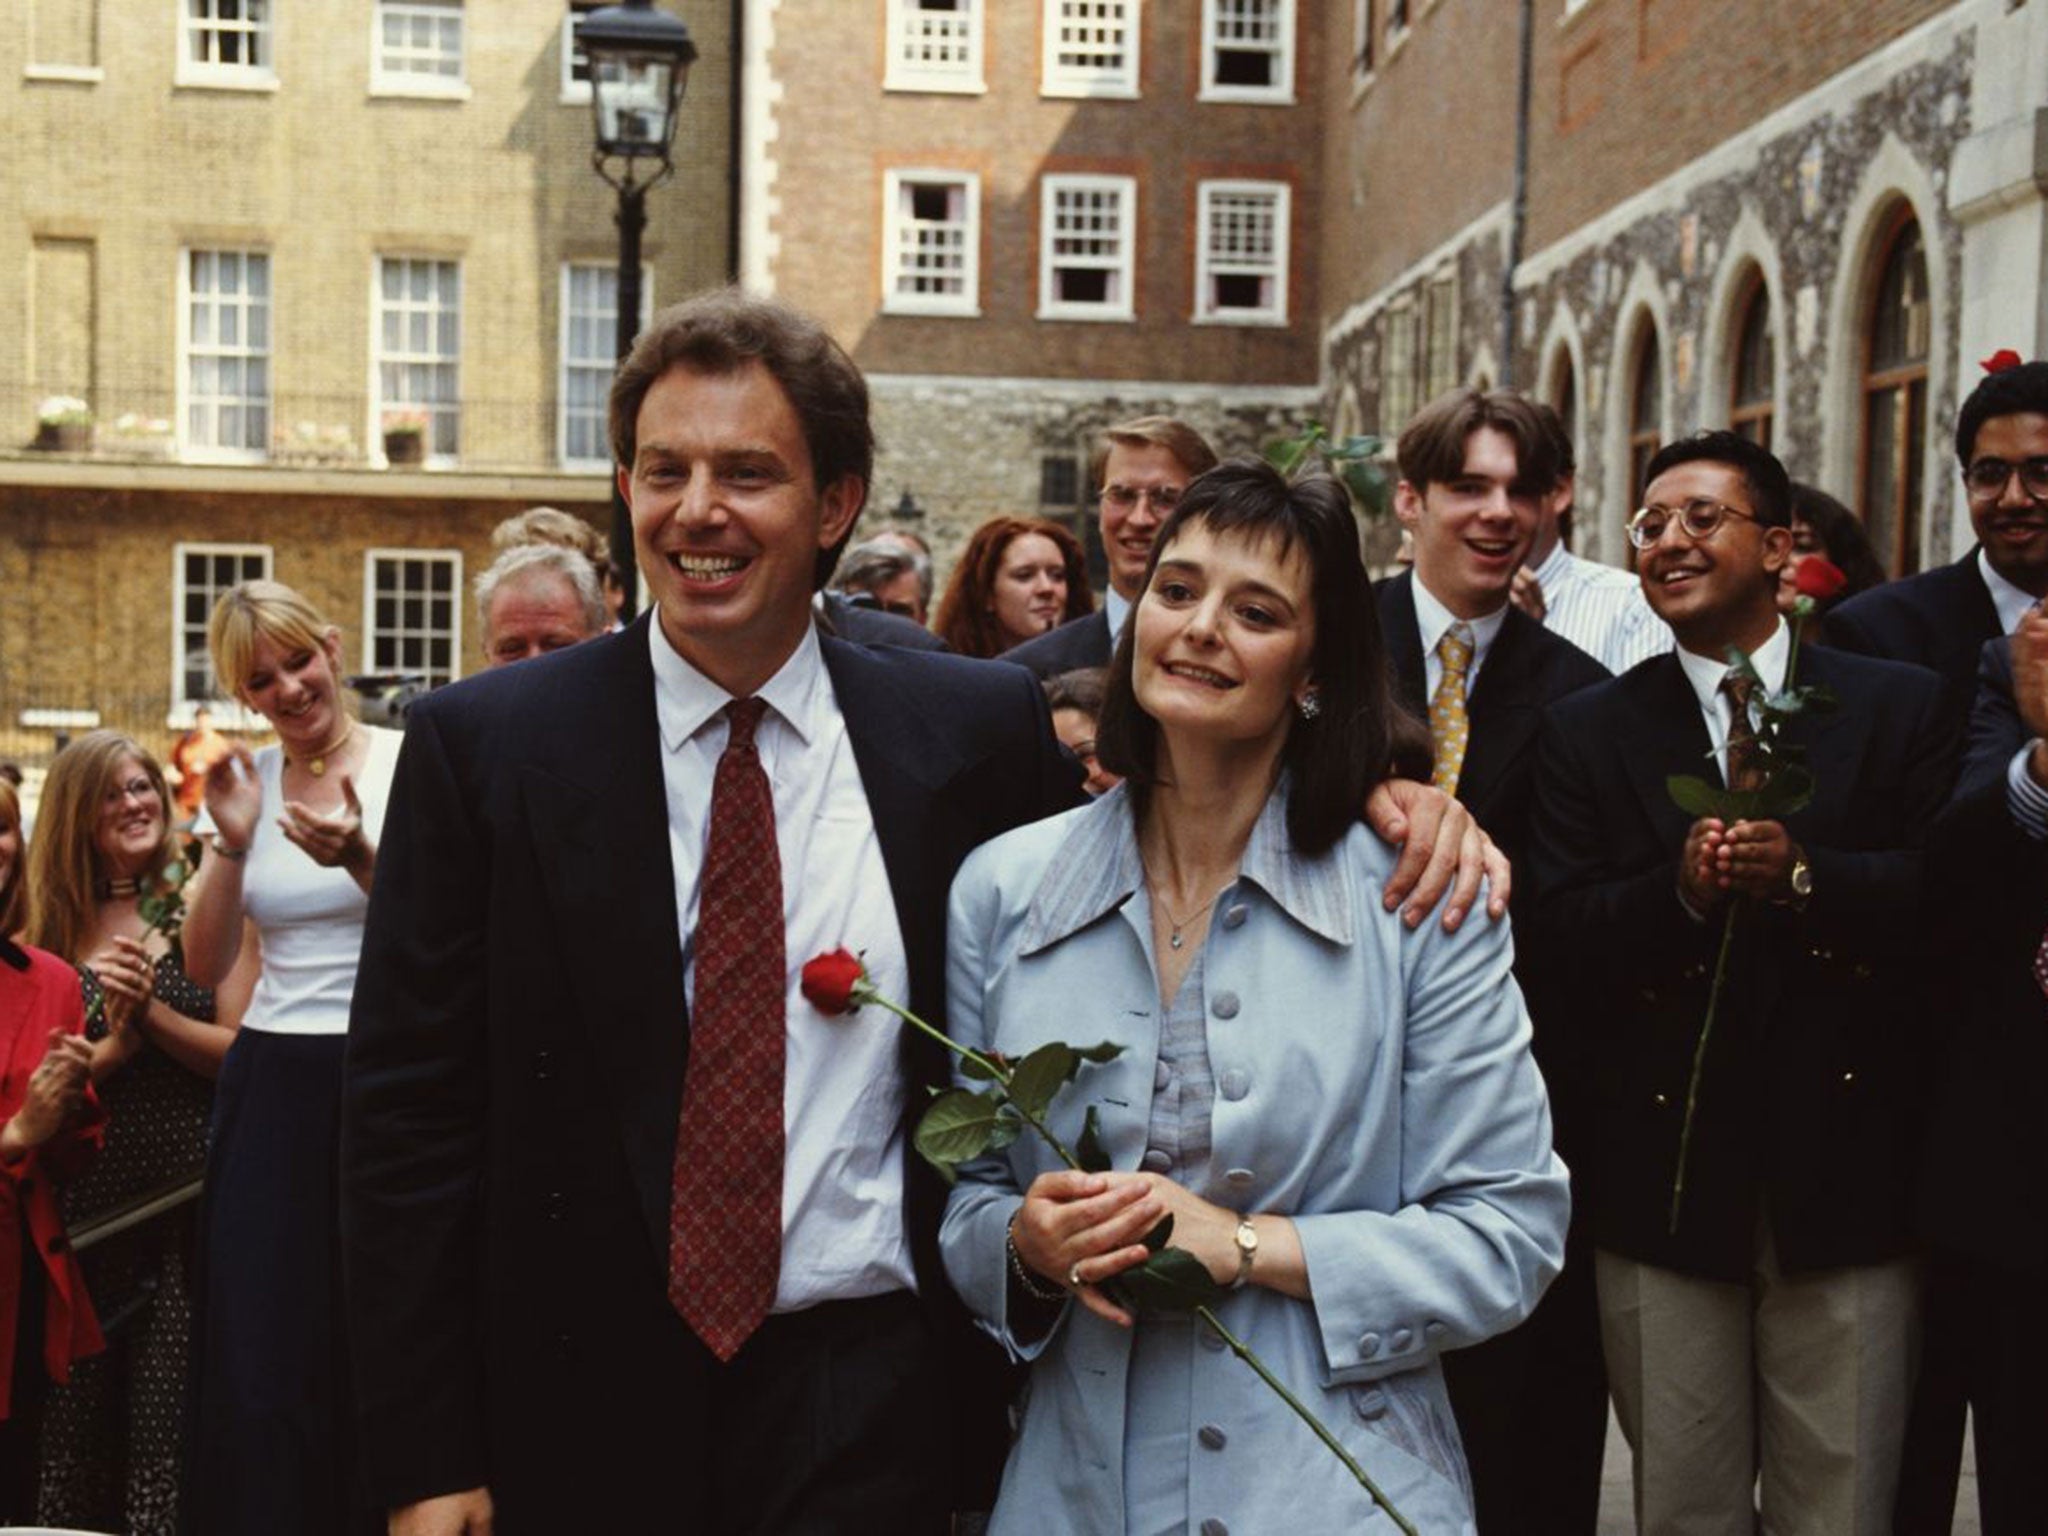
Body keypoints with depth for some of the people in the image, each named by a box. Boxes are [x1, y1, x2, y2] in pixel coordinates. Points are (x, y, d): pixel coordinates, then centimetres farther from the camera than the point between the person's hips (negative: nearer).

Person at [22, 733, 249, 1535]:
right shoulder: (52, 926, 9)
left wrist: (152, 1012, -13)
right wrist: (111, 1048, -13)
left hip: (188, 1195, -3)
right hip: (85, 1204, 3)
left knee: (171, 1418, -3)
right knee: (81, 1408, 8)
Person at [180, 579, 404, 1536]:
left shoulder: (411, 764, -4)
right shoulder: (247, 783, 10)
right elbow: (205, 966, 6)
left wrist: (361, 861, -23)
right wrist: (232, 843, -7)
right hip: (269, 1089, 4)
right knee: (257, 1371, 2)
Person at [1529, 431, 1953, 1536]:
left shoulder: (1900, 708, 4)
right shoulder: (1587, 731, 5)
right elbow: (1557, 935, -5)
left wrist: (1802, 874, -21)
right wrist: (1678, 890, -21)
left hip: (1848, 1183, 0)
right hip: (1663, 1185, 1)